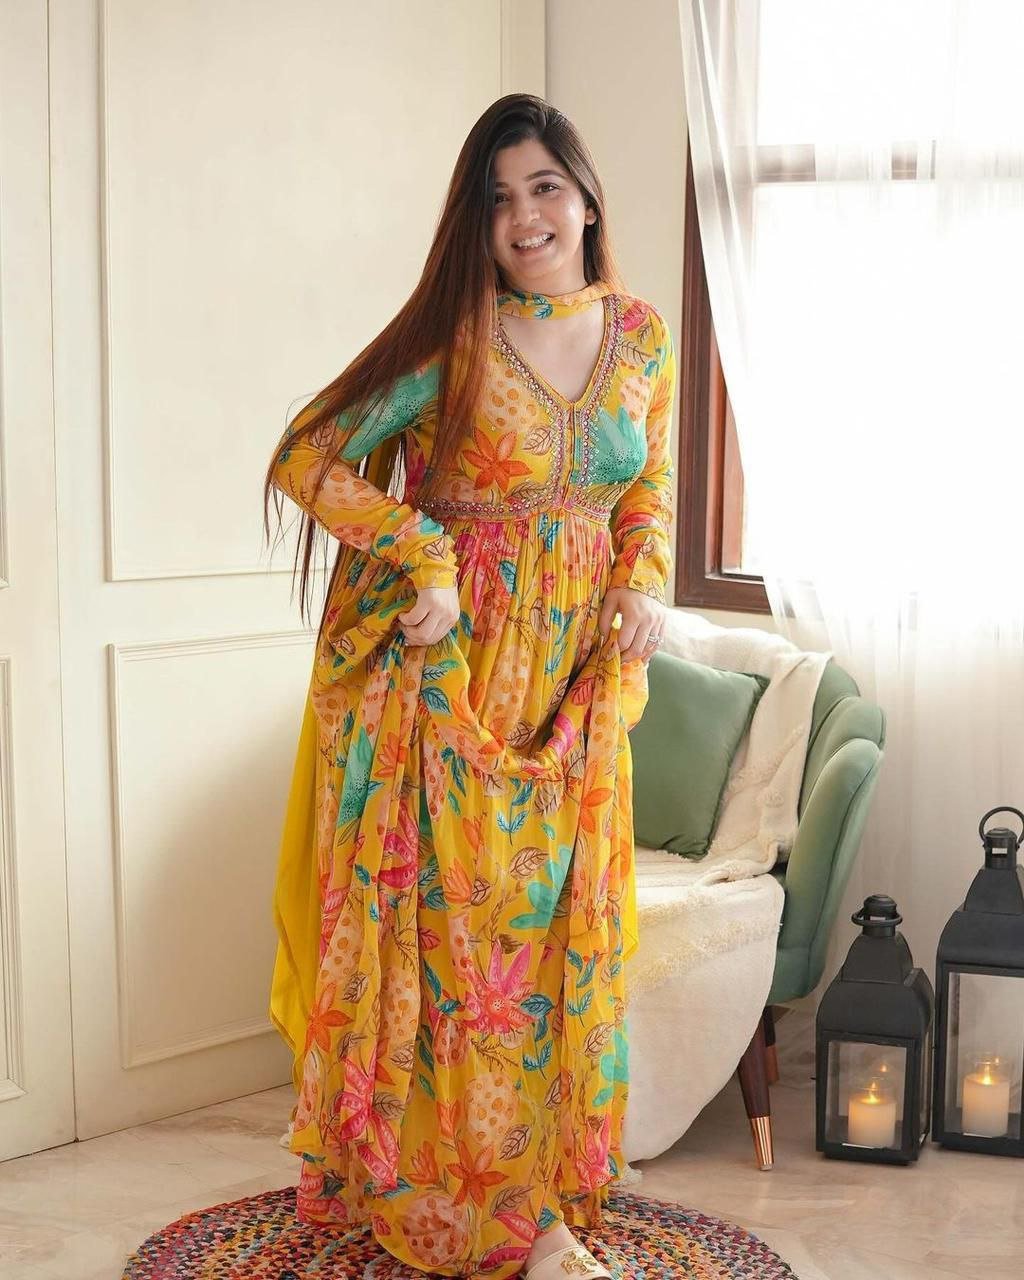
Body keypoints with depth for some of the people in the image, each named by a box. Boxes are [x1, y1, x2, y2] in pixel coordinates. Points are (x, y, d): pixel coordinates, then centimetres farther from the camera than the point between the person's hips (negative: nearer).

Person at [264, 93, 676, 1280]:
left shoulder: (643, 337, 4)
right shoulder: (452, 337, -9)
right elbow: (307, 458, -11)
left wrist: (644, 581, -3)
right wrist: (426, 557, -18)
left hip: (577, 681, 4)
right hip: (456, 671, -4)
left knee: (565, 928, 8)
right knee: (458, 923, 1)